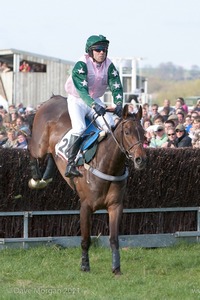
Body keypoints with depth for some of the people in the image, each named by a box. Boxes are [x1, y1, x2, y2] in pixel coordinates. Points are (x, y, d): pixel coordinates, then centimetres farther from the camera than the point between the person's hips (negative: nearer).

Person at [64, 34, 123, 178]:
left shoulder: (109, 66, -5)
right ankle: (70, 164, -25)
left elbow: (116, 87, -10)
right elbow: (82, 90, -31)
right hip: (77, 100, -5)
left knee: (110, 125, -18)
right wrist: (94, 106, -45)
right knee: (79, 127, -28)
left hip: (95, 100, 5)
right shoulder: (81, 65, -21)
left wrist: (118, 104, -30)